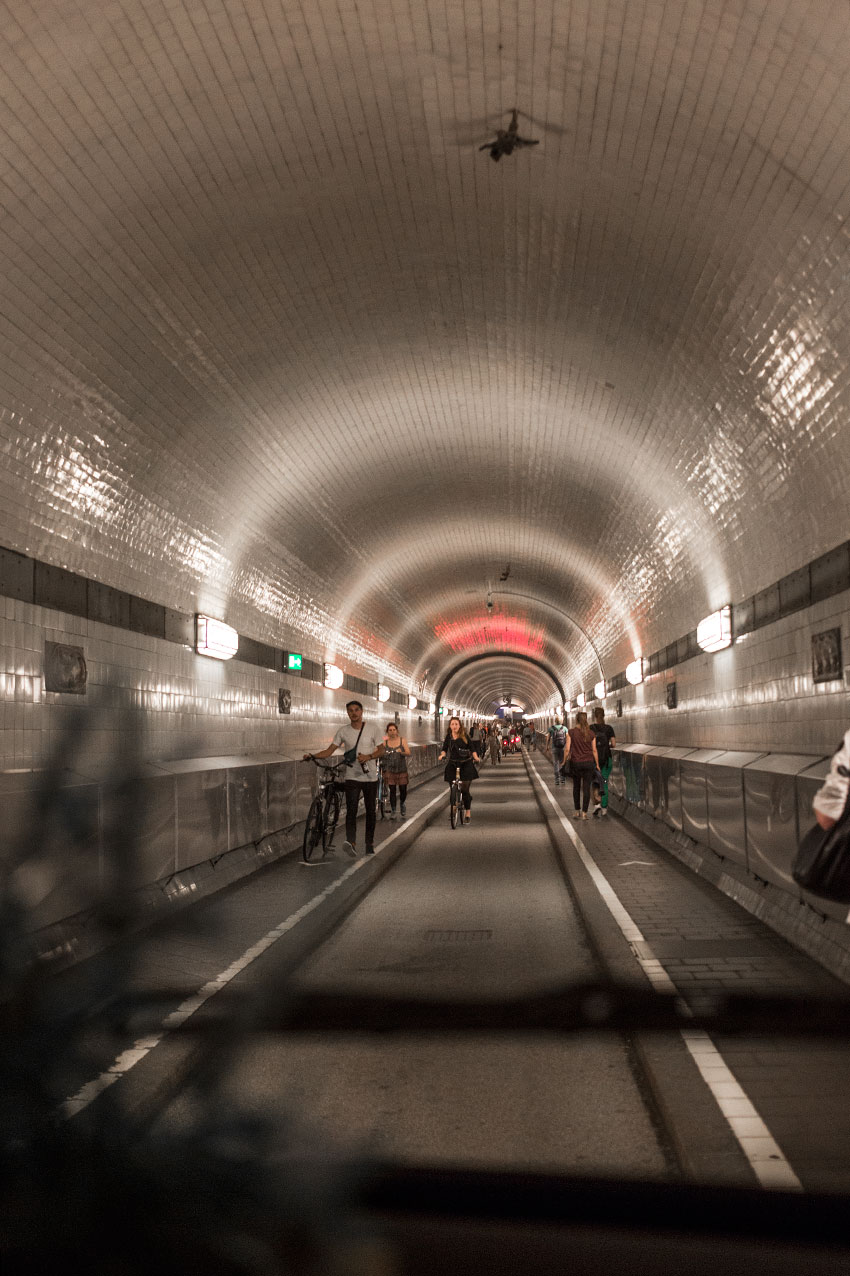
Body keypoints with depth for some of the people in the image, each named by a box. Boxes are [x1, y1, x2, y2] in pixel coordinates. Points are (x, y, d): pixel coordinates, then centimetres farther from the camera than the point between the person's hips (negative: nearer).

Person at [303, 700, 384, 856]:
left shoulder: (374, 730, 0)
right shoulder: (343, 731, 3)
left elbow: (381, 750, -1)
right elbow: (330, 750, 1)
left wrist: (368, 757, -20)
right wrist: (312, 756, -15)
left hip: (370, 777, 0)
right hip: (352, 777, 0)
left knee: (370, 811, 7)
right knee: (351, 811, -14)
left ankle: (370, 844, 18)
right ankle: (351, 843, -27)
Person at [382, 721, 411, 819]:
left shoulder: (402, 741, 2)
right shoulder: (385, 742, 3)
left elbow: (408, 753, -6)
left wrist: (402, 752, -25)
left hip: (402, 770, 0)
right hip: (390, 770, 0)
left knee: (403, 790, 0)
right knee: (392, 790, -1)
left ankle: (402, 804, 30)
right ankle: (392, 811, 11)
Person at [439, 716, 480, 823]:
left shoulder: (464, 736, -1)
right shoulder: (448, 737, 6)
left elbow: (472, 749, 2)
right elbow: (445, 749, 10)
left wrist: (476, 757, -15)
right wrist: (442, 755, -11)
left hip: (466, 764, -2)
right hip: (452, 764, 2)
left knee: (464, 789, -7)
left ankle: (468, 813, 3)